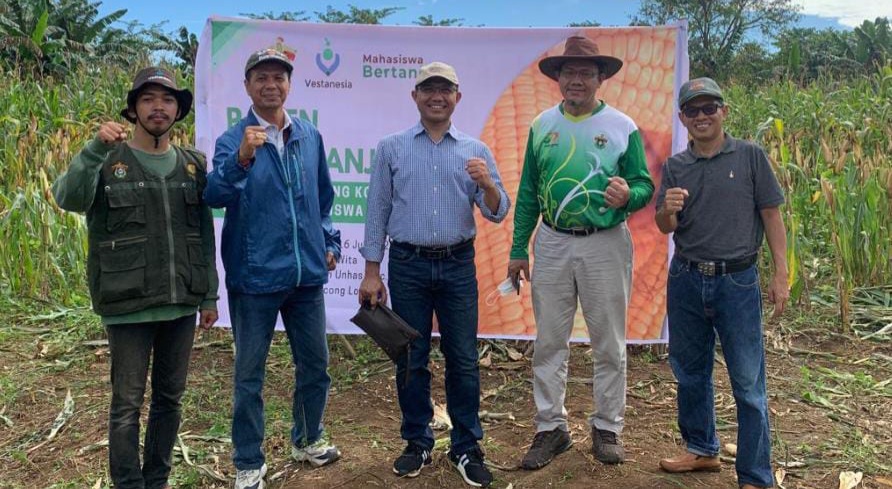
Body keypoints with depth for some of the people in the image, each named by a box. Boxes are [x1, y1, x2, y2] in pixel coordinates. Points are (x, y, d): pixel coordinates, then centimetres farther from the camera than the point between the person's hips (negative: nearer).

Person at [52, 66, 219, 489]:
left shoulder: (192, 165, 9)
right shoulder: (108, 161, -1)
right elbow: (68, 198, -21)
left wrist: (209, 295, 9)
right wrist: (95, 148, -34)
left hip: (181, 304, 4)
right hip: (129, 306, -4)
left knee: (170, 398, 13)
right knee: (128, 402, 3)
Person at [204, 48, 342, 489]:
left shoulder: (309, 136, 6)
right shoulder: (233, 140, -7)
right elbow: (214, 195, -24)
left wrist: (329, 242, 12)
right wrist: (241, 159, -40)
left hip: (307, 273, 4)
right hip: (255, 276, -4)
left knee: (314, 363, 16)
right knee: (249, 374, 7)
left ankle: (308, 439, 38)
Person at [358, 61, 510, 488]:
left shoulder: (475, 150, 5)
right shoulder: (391, 148, 3)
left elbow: (497, 213, 2)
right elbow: (378, 211, 4)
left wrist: (487, 184, -19)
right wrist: (372, 272, 0)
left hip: (459, 265, 1)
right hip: (407, 265, 0)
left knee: (463, 358, 5)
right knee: (411, 359, 8)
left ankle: (466, 447, 18)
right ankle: (417, 443, 24)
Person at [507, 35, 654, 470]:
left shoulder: (623, 126, -1)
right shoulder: (542, 125, 7)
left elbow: (645, 184, -1)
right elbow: (528, 192, 9)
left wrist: (628, 196, -25)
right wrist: (518, 249, 7)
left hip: (606, 244, -2)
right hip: (552, 244, 2)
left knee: (609, 344, 7)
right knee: (549, 343, 7)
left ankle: (607, 428, 23)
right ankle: (551, 427, 20)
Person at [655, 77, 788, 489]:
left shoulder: (750, 156, 0)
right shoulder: (674, 167, 7)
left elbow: (771, 215, 0)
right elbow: (665, 228, 5)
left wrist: (781, 274, -6)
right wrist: (668, 209, -19)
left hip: (737, 281, -4)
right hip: (685, 281, 4)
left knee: (748, 383, 1)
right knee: (690, 372, 16)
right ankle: (702, 450, 35)